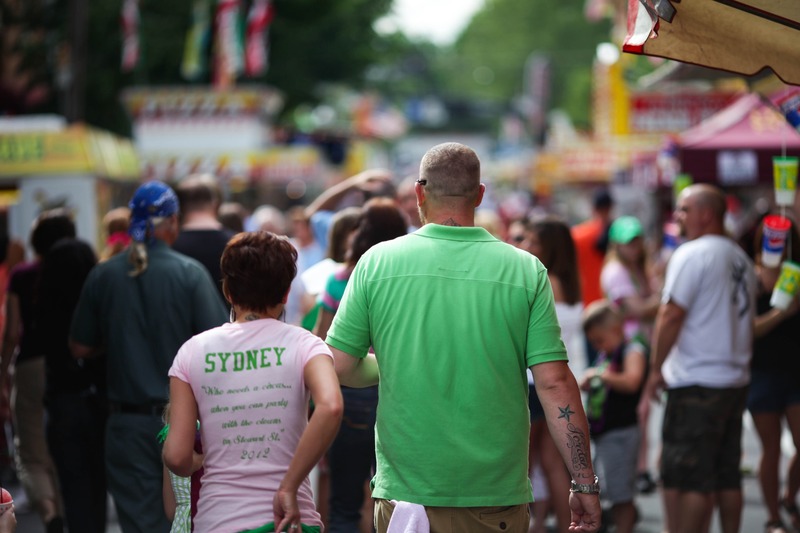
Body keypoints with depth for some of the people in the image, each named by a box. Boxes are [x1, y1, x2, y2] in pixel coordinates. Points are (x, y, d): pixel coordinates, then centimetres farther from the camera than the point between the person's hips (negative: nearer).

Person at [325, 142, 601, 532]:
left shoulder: (378, 262, -1)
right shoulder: (526, 270, -1)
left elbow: (340, 366, 2)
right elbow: (554, 383, -5)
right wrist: (585, 485, 0)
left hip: (405, 485, 0)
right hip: (497, 493, 0)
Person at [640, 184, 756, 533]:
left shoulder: (692, 254, -11)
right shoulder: (741, 259, 14)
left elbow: (672, 315, -16)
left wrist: (656, 369, -9)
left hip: (696, 384, -8)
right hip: (736, 380, 8)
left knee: (689, 478, -6)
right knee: (727, 475, 12)